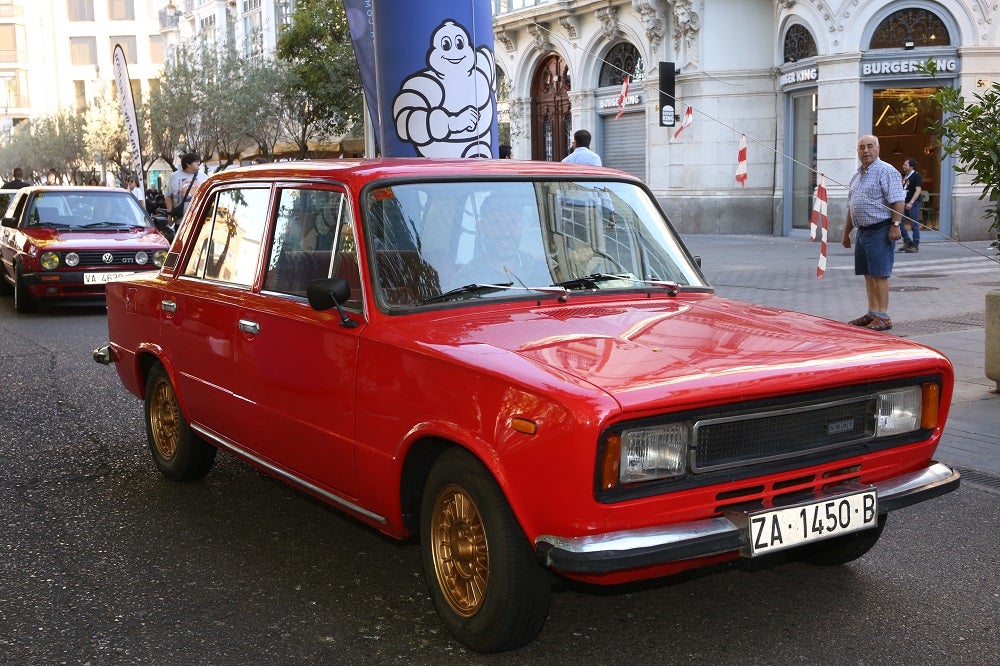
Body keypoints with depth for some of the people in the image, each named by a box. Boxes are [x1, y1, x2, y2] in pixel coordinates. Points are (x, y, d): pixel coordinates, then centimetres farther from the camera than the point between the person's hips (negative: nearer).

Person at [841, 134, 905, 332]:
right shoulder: (857, 175, 19)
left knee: (879, 274, -9)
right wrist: (846, 233, 24)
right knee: (868, 275, 11)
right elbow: (851, 207, 24)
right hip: (863, 231, 9)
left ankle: (883, 317, -6)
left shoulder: (886, 171, -8)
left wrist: (895, 225, -23)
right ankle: (872, 314, 18)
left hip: (880, 230, -9)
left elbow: (897, 201, -16)